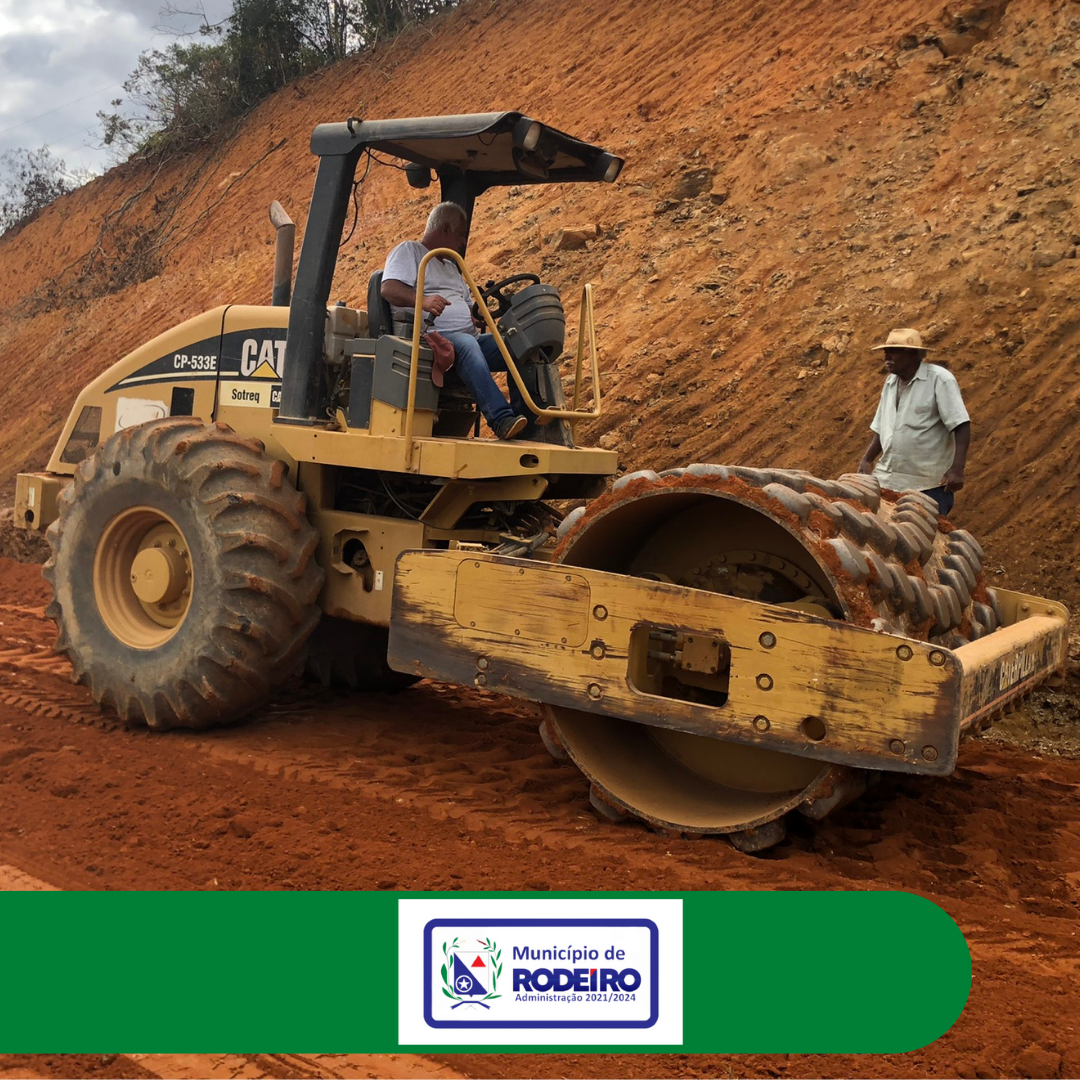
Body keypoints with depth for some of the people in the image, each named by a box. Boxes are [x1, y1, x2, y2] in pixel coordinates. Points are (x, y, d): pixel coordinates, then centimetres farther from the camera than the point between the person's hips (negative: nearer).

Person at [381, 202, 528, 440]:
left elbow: (469, 307, 32)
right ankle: (501, 420, -48)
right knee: (466, 343, -39)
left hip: (469, 338, 8)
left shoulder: (451, 266, 34)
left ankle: (524, 415, -17)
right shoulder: (408, 251, 9)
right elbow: (389, 288, -10)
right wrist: (422, 300, -30)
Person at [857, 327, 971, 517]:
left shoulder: (939, 379, -10)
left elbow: (961, 426, -15)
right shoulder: (891, 382, 12)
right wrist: (867, 460, 8)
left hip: (929, 484, -6)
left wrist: (957, 468, -23)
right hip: (887, 481, 6)